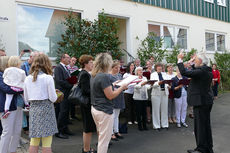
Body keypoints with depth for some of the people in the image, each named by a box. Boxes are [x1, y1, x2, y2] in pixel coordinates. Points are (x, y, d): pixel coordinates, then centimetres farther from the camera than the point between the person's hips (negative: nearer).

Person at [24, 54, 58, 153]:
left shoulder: (28, 78, 5)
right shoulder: (48, 78, -9)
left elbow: (26, 98, 11)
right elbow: (53, 98, -9)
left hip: (33, 109, 5)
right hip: (46, 109, -5)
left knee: (34, 142, 12)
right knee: (46, 144, 3)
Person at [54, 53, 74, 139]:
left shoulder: (66, 68, 18)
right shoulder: (58, 68, -10)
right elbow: (59, 81, -19)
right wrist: (71, 85, -14)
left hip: (67, 93, 9)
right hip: (62, 93, -9)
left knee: (66, 112, 13)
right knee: (62, 112, -8)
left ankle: (65, 129, 23)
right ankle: (59, 131, 0)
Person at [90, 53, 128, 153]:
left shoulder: (93, 76, 9)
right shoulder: (104, 76, -19)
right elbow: (110, 96, -19)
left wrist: (113, 84, 17)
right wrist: (122, 87, -7)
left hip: (95, 109, 10)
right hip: (104, 111, -10)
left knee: (101, 136, 22)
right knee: (104, 139, 1)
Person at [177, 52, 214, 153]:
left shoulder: (201, 71, -19)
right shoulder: (208, 70, 9)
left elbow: (184, 73, -26)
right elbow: (195, 72, 25)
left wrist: (180, 60, -16)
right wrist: (192, 62, 20)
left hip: (201, 101, -10)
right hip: (207, 100, 10)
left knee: (200, 126, -2)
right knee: (206, 125, 17)